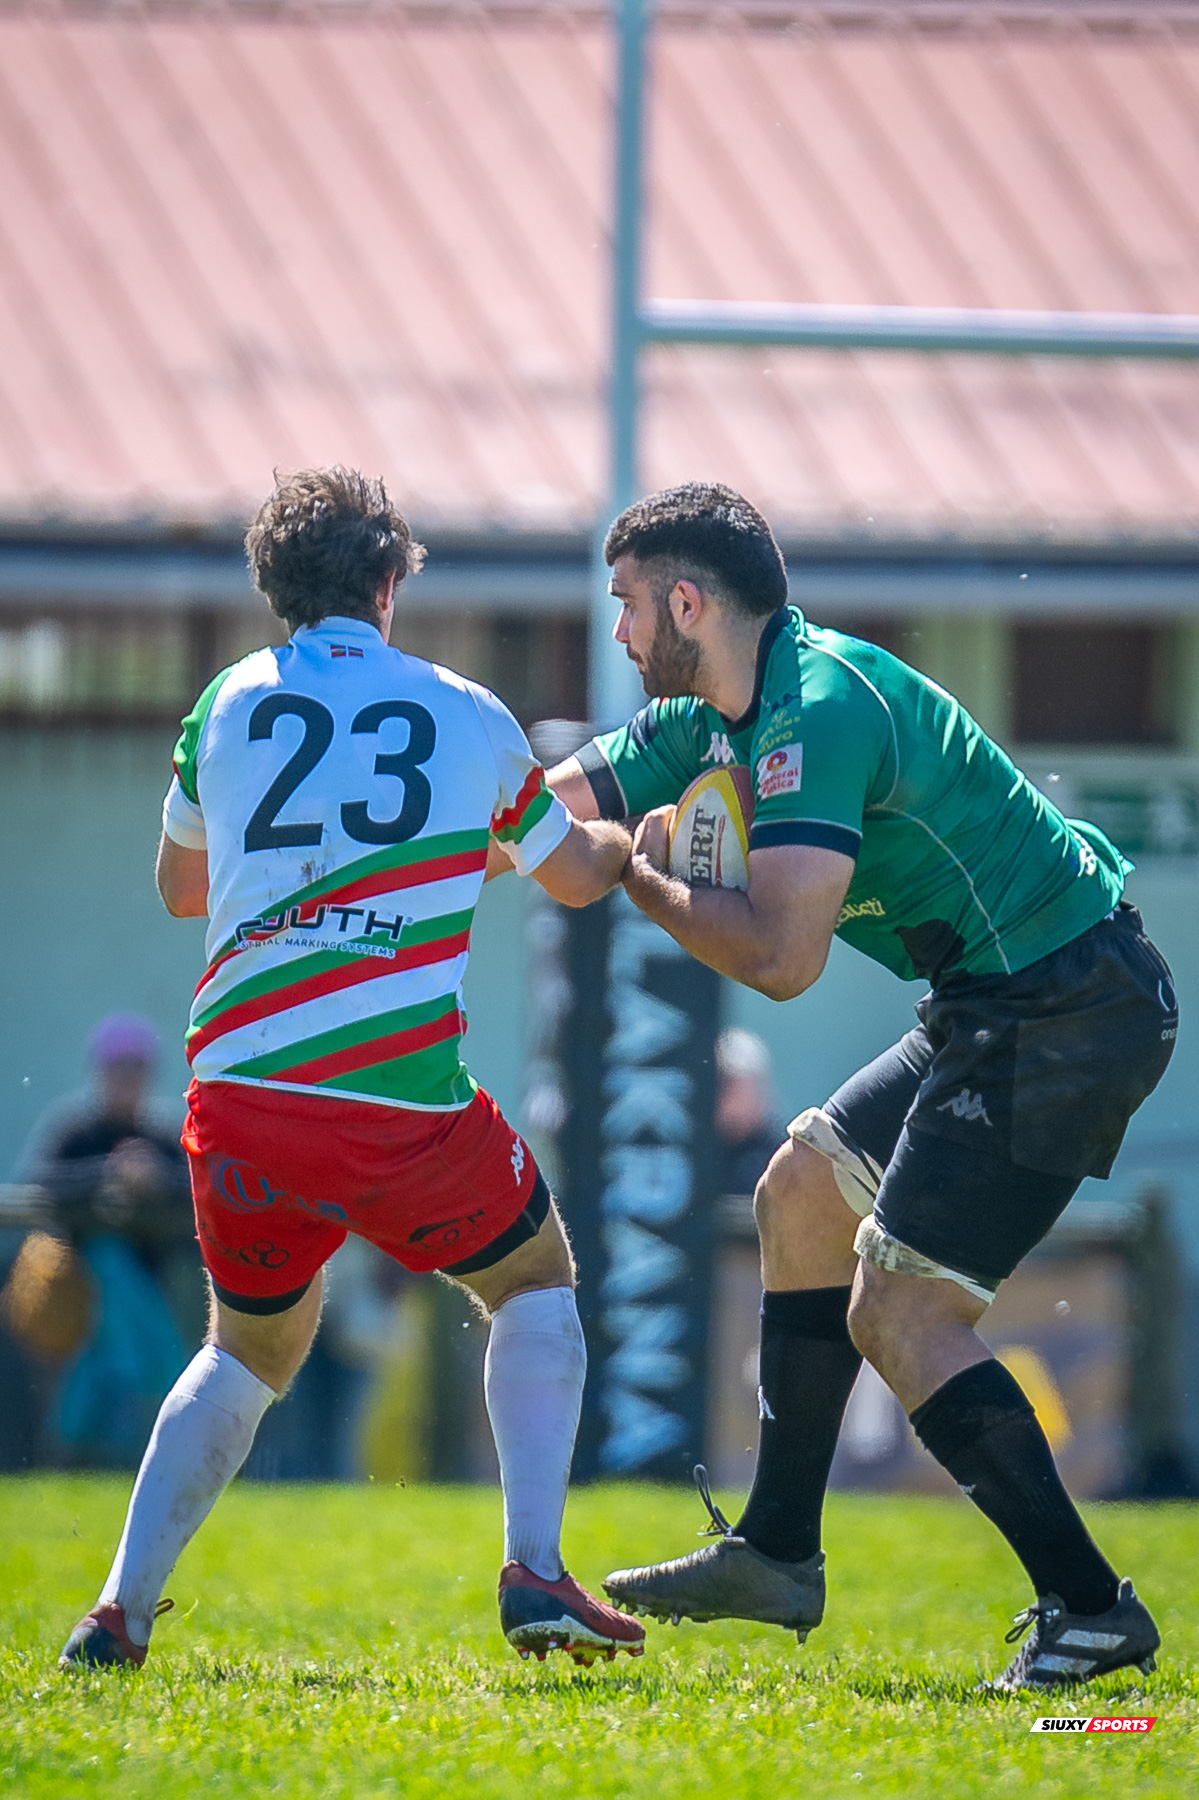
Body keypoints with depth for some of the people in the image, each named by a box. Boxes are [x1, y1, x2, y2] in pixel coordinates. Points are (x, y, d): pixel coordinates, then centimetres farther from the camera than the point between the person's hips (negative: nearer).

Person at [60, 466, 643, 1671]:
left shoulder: (231, 705, 12)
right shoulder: (468, 717, 10)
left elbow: (180, 888, 27)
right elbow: (576, 875, 27)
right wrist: (635, 837, 50)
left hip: (235, 1094, 2)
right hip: (409, 1104, -2)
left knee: (251, 1347, 25)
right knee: (534, 1285, 22)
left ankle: (120, 1610, 12)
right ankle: (534, 1573, 5)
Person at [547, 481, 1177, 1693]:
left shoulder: (820, 707, -21)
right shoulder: (717, 722, 11)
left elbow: (780, 957, -27)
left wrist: (642, 879, -12)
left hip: (1065, 1011, -11)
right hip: (1004, 1007, 11)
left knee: (898, 1313, -10)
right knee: (802, 1193, 19)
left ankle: (1088, 1609, -9)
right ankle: (777, 1555, 24)